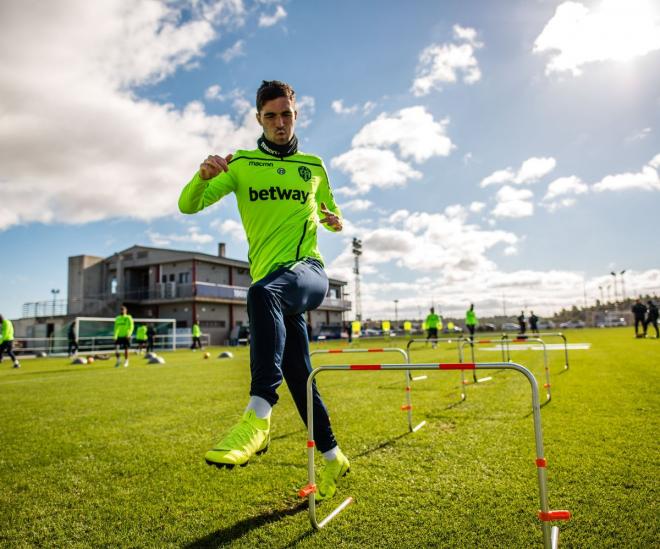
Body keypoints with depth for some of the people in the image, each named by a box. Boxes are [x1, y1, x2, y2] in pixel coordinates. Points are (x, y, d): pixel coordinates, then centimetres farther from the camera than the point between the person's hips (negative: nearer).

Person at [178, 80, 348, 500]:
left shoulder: (314, 166, 14)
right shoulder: (241, 164, 10)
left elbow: (331, 216, 26)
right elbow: (188, 205, 1)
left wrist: (334, 220, 1)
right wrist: (204, 175, -21)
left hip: (309, 270, -2)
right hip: (272, 287, 2)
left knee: (264, 292, -38)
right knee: (299, 377, 5)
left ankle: (259, 413, -42)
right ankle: (332, 457, 25)